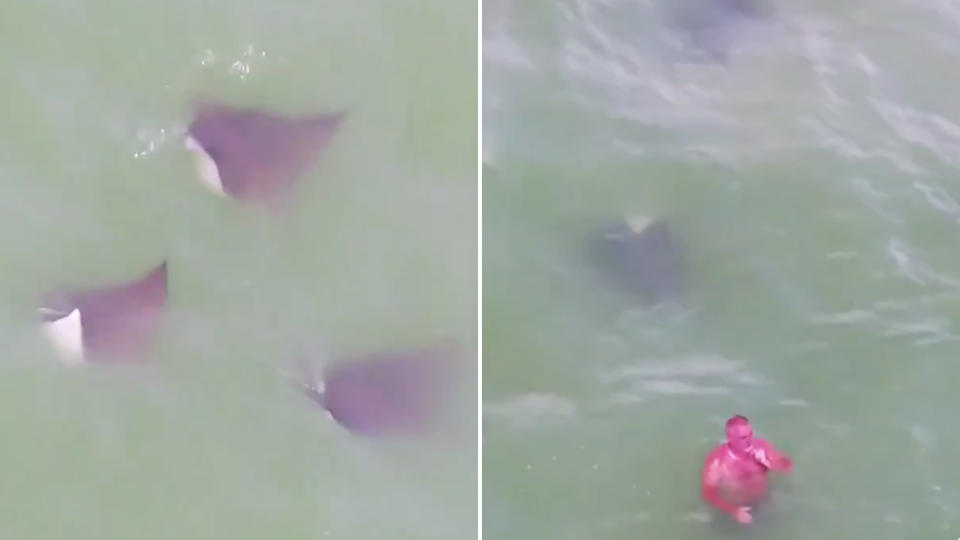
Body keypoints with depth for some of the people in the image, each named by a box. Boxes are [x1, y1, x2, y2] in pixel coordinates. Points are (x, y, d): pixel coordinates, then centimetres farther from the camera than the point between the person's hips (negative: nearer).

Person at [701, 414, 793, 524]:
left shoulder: (761, 446, -12)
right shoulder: (717, 460, -22)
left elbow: (788, 465, -3)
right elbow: (708, 493, -23)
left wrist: (770, 464, -25)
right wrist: (733, 510, -34)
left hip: (763, 503, 3)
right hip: (732, 508, -3)